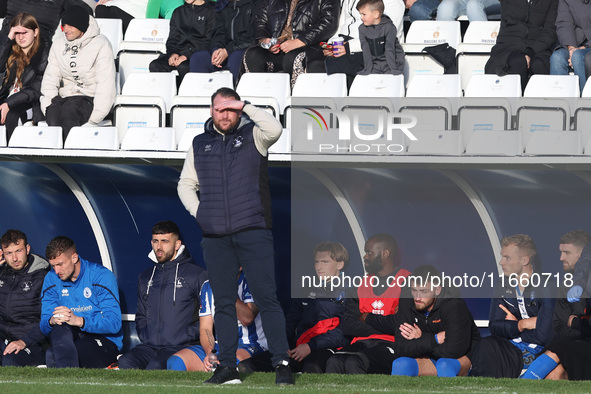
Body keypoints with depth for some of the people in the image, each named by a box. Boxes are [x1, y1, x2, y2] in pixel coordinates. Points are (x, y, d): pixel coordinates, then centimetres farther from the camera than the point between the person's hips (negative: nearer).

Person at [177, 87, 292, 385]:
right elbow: (186, 184, 22)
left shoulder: (252, 135, 5)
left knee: (266, 298, -7)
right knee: (224, 302, 6)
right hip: (215, 237, 3)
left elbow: (275, 129, -17)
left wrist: (246, 107, -12)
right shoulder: (199, 144, 15)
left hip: (253, 232, -3)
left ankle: (281, 363, -8)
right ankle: (227, 365, 9)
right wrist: (198, 212, 6)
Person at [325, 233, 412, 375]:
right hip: (361, 344, 5)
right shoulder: (362, 285, 21)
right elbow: (346, 325, 9)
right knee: (334, 362, -28)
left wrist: (369, 318, 3)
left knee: (353, 363, -35)